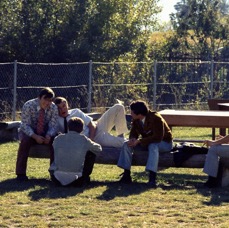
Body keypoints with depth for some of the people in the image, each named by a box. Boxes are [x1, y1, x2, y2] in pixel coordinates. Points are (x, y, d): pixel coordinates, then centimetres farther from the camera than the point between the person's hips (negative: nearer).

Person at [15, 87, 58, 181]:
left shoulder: (53, 108, -13)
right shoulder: (28, 106, -21)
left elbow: (53, 126, -11)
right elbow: (25, 125, -22)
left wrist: (48, 136, -33)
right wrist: (35, 136, -37)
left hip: (45, 133, 2)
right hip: (29, 132, -2)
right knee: (25, 141, -34)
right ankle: (20, 173, -25)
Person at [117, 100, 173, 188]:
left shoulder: (155, 118, -28)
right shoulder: (136, 120, -5)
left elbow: (158, 137, -33)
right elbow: (133, 132, 6)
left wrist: (139, 141, -35)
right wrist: (133, 139, -21)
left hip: (164, 143, -7)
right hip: (146, 142, 7)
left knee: (153, 146, -42)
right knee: (126, 145, -11)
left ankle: (152, 178, -48)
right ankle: (126, 175, -13)